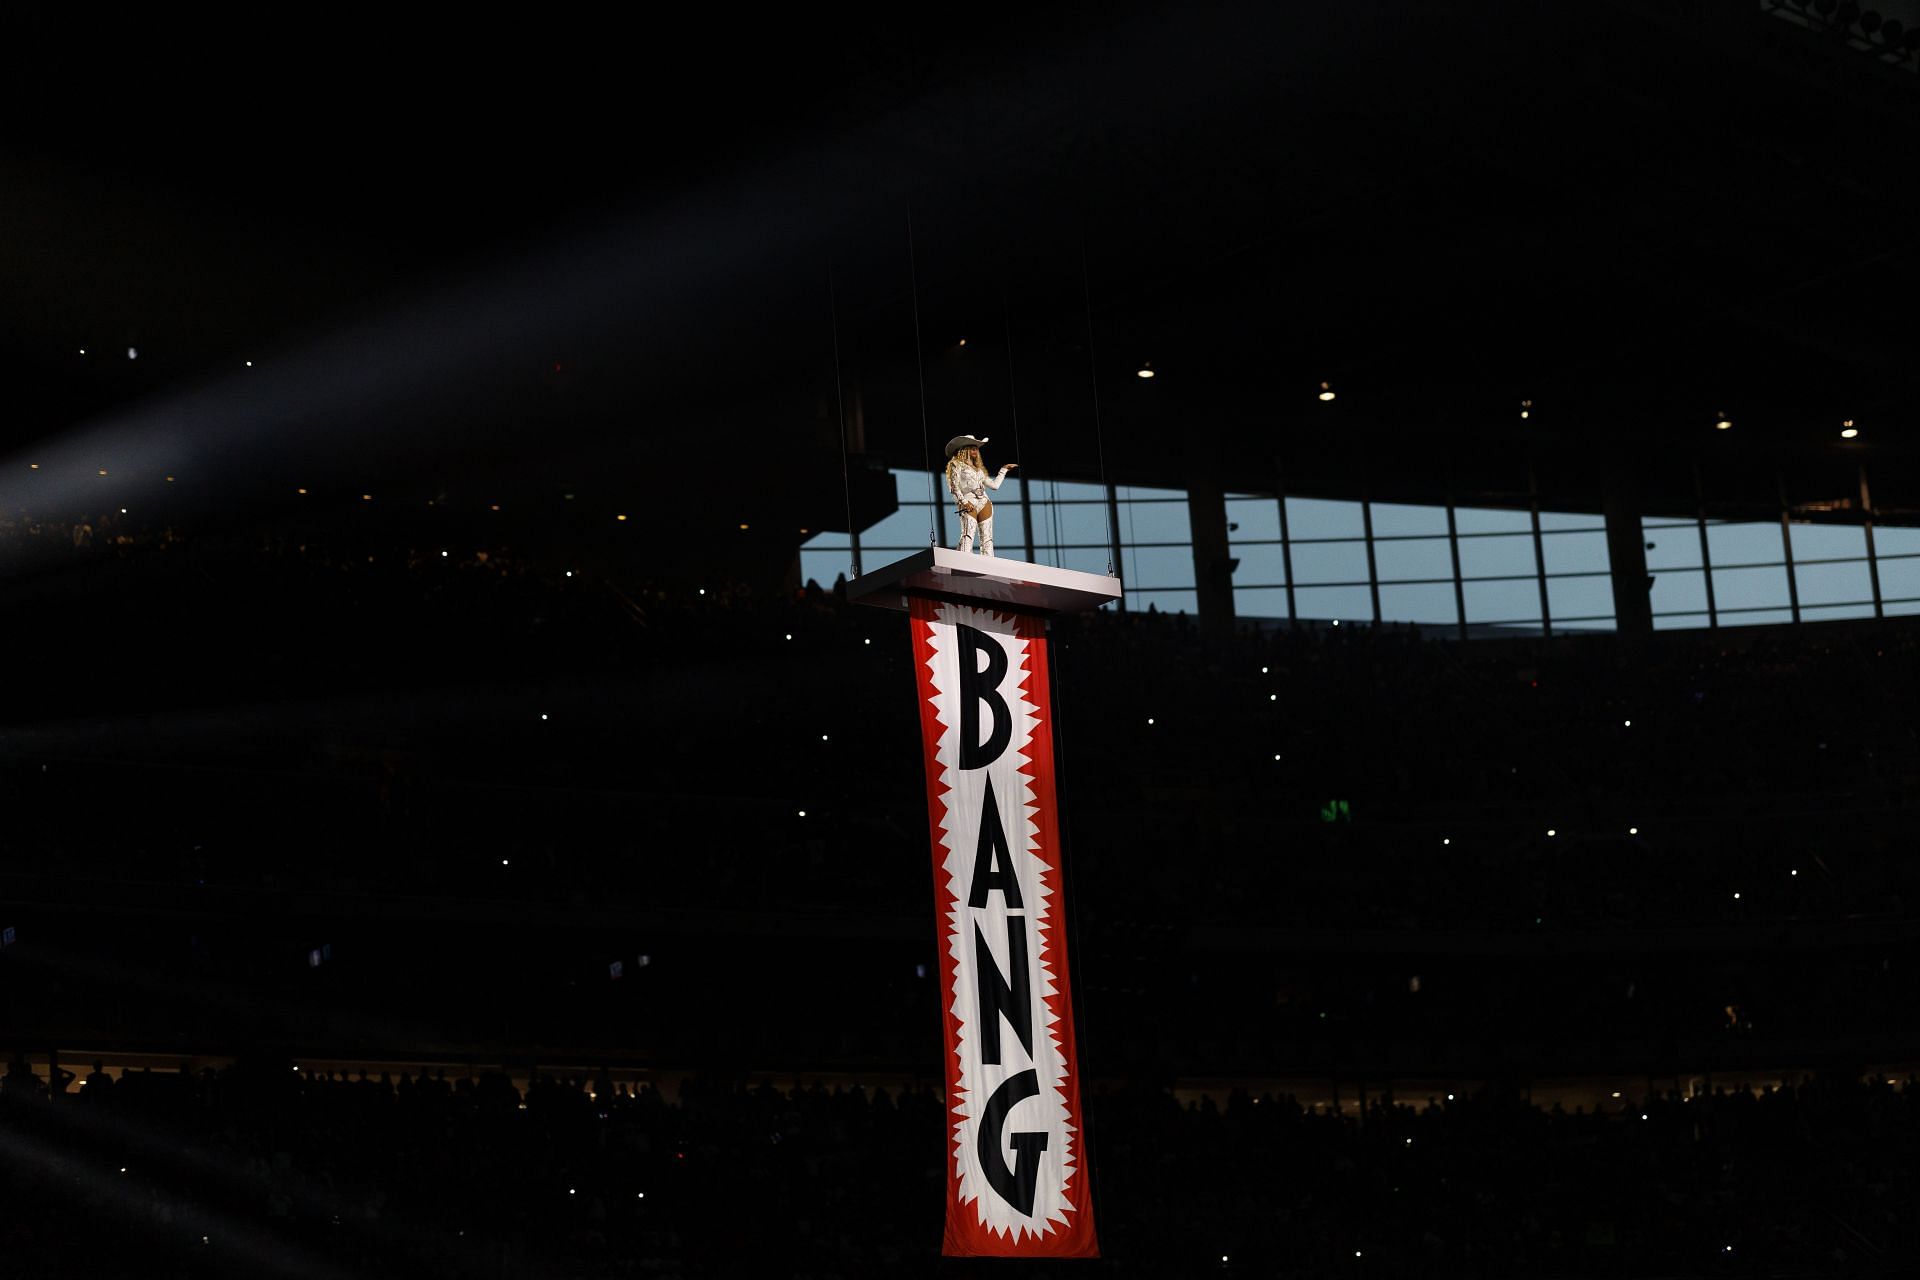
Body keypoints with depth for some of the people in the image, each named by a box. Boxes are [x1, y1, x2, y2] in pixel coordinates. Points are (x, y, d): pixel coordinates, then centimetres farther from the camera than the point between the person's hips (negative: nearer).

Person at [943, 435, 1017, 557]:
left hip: (984, 503, 7)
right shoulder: (957, 465, 9)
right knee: (968, 535, -22)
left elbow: (994, 484, 26)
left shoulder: (979, 468, 27)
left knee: (987, 538, -4)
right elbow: (954, 487, -3)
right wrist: (963, 502, -16)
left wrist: (1004, 469, 30)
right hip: (969, 504, -7)